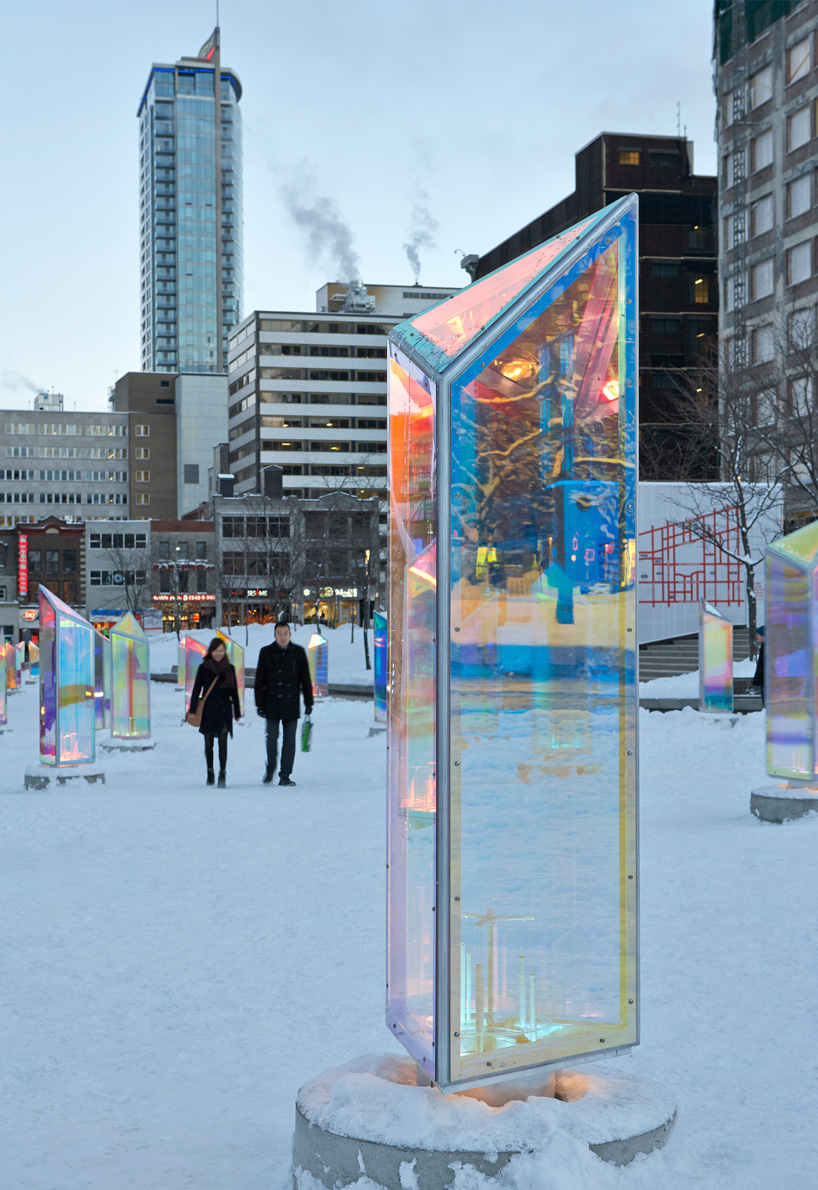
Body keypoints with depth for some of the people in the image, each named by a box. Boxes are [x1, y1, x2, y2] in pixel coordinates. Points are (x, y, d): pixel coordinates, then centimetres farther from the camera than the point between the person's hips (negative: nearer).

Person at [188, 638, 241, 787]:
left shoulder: (229, 669, 7)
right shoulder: (204, 668, 4)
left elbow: (234, 691, 12)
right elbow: (196, 689, 5)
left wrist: (237, 712, 11)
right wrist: (192, 710, 1)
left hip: (224, 709, 0)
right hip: (208, 710, 0)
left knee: (222, 742, -8)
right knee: (208, 743, 8)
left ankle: (222, 775, -10)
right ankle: (210, 772, 24)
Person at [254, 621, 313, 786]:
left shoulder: (298, 652, 4)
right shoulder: (266, 652, 3)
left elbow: (305, 679, 7)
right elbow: (259, 680, 4)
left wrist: (308, 703, 3)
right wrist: (260, 704, -2)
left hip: (291, 704, 0)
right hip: (272, 704, 0)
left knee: (289, 740, -1)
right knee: (272, 738, 3)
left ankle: (285, 775, 5)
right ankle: (270, 769, 26)